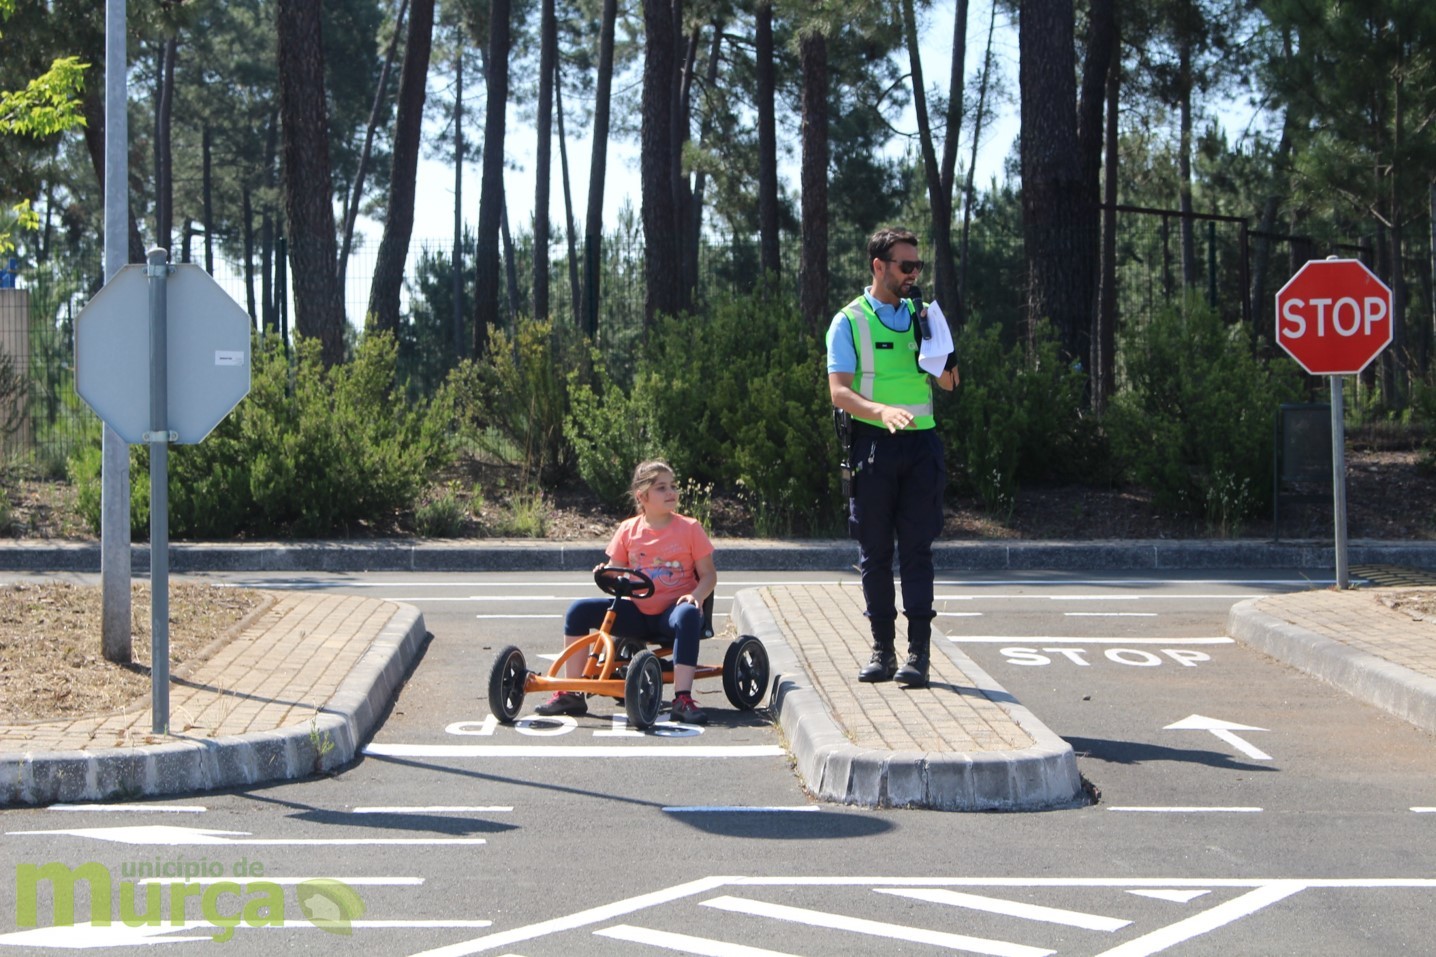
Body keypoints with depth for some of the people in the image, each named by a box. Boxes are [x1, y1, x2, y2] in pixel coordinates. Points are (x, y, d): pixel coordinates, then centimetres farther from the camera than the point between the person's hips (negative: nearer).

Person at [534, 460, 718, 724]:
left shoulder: (689, 528, 0)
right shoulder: (628, 530, 6)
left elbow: (709, 574, 0)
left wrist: (696, 595, -20)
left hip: (674, 608, -3)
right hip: (637, 611, 4)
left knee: (688, 614, -40)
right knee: (579, 610, -12)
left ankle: (683, 699, -43)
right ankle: (571, 694, -7)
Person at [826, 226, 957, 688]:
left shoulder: (920, 316, 13)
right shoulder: (849, 322, 0)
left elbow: (948, 382, 10)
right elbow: (839, 391, -8)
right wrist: (882, 411, -26)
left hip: (920, 443, 2)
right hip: (873, 443, -2)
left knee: (917, 549, -3)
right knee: (874, 551, 3)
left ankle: (918, 653, -4)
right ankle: (882, 650, 10)